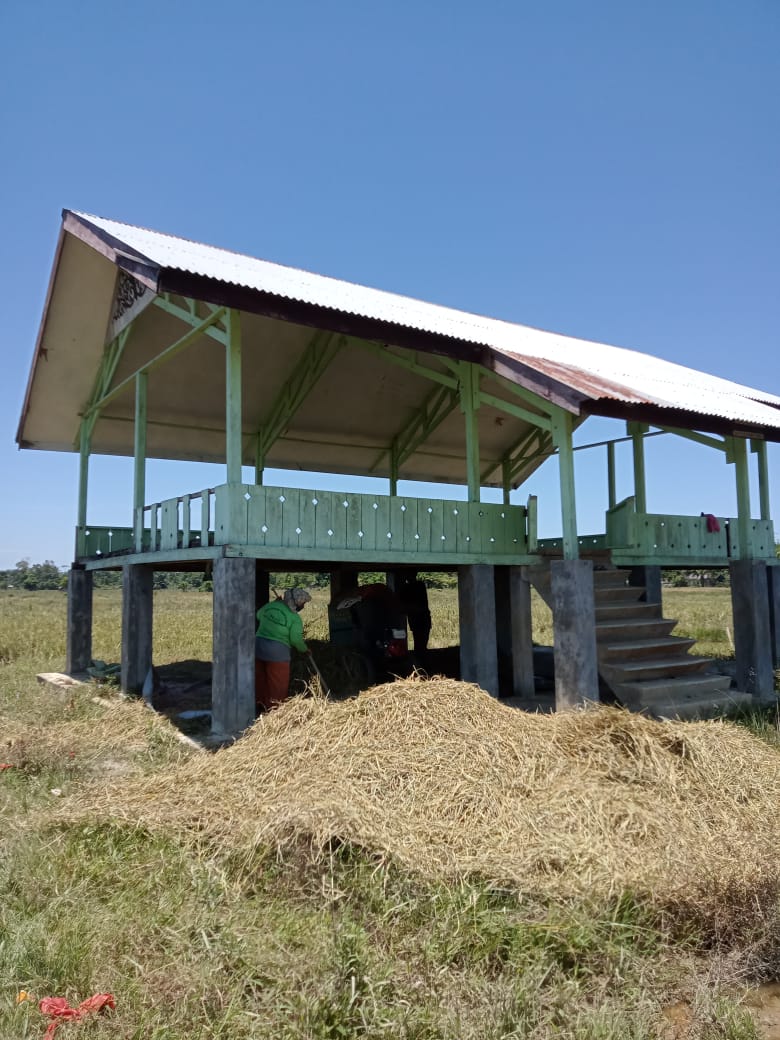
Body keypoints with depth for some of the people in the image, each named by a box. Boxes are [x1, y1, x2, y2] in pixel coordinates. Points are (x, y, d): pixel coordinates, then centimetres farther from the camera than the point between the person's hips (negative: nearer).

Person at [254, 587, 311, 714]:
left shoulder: (270, 606, 4)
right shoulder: (295, 618, -11)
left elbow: (259, 615, 23)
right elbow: (295, 639, -13)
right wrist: (304, 649, 6)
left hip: (258, 646, 6)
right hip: (277, 651, -6)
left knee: (260, 680, 18)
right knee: (278, 685, 7)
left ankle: (260, 706, 31)